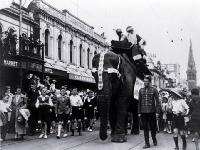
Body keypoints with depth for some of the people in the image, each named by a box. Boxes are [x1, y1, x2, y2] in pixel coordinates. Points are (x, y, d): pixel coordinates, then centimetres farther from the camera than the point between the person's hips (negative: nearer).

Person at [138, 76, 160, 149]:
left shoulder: (154, 90, 1)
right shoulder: (141, 90, 8)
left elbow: (157, 101, 0)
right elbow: (139, 102, 11)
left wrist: (157, 112, -6)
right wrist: (139, 112, 7)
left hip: (151, 112, -2)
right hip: (143, 112, 2)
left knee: (153, 127, 7)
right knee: (145, 128, 2)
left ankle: (154, 140, 30)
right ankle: (147, 143, 7)